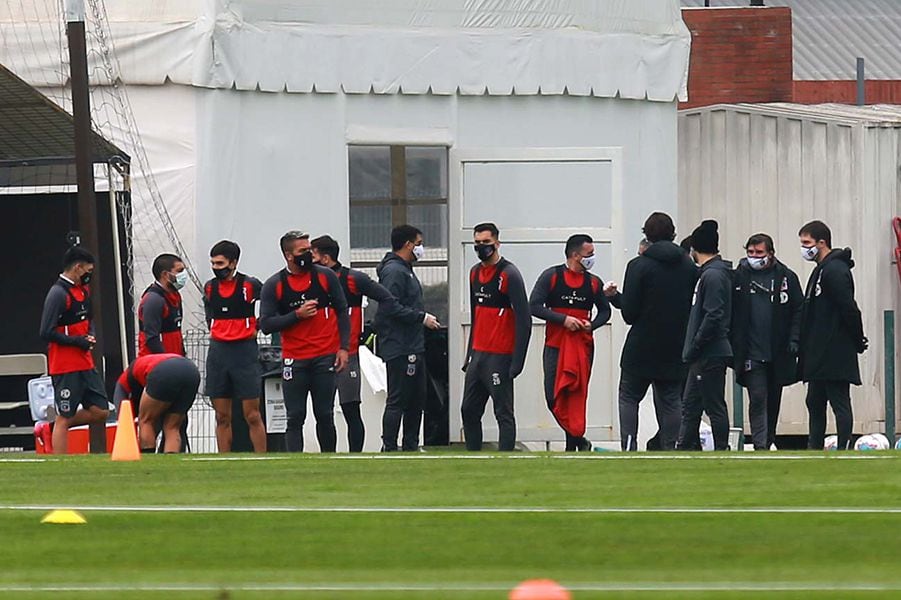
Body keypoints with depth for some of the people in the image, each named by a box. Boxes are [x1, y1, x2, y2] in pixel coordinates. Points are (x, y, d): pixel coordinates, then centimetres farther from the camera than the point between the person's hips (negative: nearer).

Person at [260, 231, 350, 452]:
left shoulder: (326, 277, 4)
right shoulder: (274, 285, 0)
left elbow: (342, 312, 9)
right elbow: (266, 324, -3)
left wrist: (343, 347, 1)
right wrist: (297, 315, -13)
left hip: (325, 358, 1)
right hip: (294, 361, -1)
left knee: (325, 415, 5)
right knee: (295, 418, -3)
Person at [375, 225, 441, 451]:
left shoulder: (405, 270, 19)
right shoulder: (393, 271, -14)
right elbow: (391, 308, -22)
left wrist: (423, 318, 10)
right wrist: (422, 317, -17)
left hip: (414, 347, 11)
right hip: (400, 349, -11)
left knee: (416, 399, 14)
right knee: (397, 401, -9)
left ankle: (411, 447, 20)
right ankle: (389, 448, -8)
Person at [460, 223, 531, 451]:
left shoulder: (509, 274, -11)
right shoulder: (475, 272, 13)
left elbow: (523, 319, -14)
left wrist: (517, 361, -18)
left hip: (499, 356, -8)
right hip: (478, 354, 8)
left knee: (503, 413, -5)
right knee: (469, 410, 10)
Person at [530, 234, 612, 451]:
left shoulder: (594, 282, 6)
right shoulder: (551, 277, -2)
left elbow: (605, 311, 18)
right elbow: (534, 306, -7)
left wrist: (592, 324, -3)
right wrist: (563, 319, -15)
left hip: (582, 346, 1)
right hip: (555, 346, -1)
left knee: (576, 397, -2)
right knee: (554, 398, -3)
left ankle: (573, 445, 3)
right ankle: (578, 440, 11)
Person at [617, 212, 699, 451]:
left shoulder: (639, 266, -10)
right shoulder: (689, 267, 3)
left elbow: (629, 311, -11)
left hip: (641, 346, -3)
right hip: (676, 348, 3)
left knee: (629, 397, 6)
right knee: (671, 401, 8)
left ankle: (629, 447, -7)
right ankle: (669, 449, 4)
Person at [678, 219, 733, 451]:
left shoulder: (713, 275, -15)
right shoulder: (707, 273, 15)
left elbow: (713, 317, -22)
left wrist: (694, 349, -17)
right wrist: (692, 350, 16)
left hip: (711, 354, -10)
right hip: (704, 356, 10)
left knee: (715, 407, -4)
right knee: (690, 406, 14)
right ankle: (686, 450, 20)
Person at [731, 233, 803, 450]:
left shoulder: (786, 277, 2)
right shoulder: (739, 277, 0)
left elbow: (799, 310, 6)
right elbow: (731, 313, 1)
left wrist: (794, 339, -5)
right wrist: (733, 347, -6)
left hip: (779, 351, 2)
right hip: (752, 353, -2)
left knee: (774, 400, 13)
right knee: (758, 399, -11)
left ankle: (769, 441, 27)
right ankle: (760, 447, -13)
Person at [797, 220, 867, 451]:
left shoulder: (835, 270, -15)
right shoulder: (821, 270, 17)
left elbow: (849, 309, -18)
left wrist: (858, 341, -10)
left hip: (836, 354, -10)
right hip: (819, 357, 10)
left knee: (840, 404, -8)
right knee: (815, 403, 13)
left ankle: (844, 450, -7)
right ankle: (814, 450, 17)